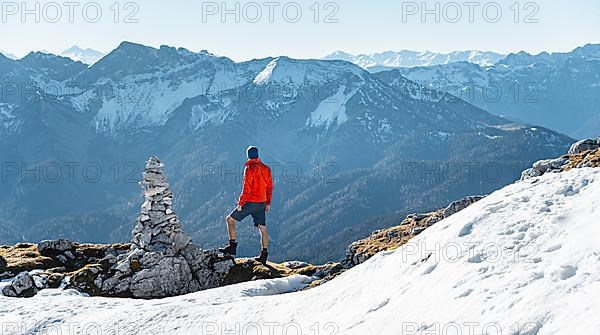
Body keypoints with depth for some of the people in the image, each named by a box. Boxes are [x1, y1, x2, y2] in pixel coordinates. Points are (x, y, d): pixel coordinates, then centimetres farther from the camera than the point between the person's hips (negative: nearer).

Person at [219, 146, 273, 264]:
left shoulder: (250, 169, -12)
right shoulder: (266, 169, 9)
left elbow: (246, 188, -16)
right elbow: (270, 188, 13)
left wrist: (240, 203, -11)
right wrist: (268, 203, 21)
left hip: (250, 202, -7)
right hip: (262, 203, 7)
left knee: (230, 220, 3)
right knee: (262, 228, 9)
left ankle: (233, 246, -3)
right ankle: (264, 255, 9)